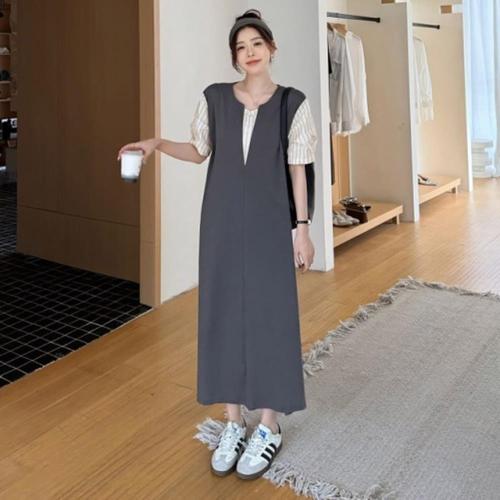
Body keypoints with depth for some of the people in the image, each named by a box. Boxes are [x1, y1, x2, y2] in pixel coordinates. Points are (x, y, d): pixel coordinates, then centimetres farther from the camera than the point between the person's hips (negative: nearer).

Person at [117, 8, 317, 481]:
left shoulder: (292, 103, -2)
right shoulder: (214, 97, 2)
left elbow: (297, 170, -1)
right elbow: (199, 151, 13)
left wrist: (302, 227, -4)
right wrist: (156, 143, -2)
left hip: (270, 223, -2)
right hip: (222, 221, 2)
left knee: (271, 315, 1)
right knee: (223, 313, 6)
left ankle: (269, 427, 17)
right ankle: (233, 423, 21)